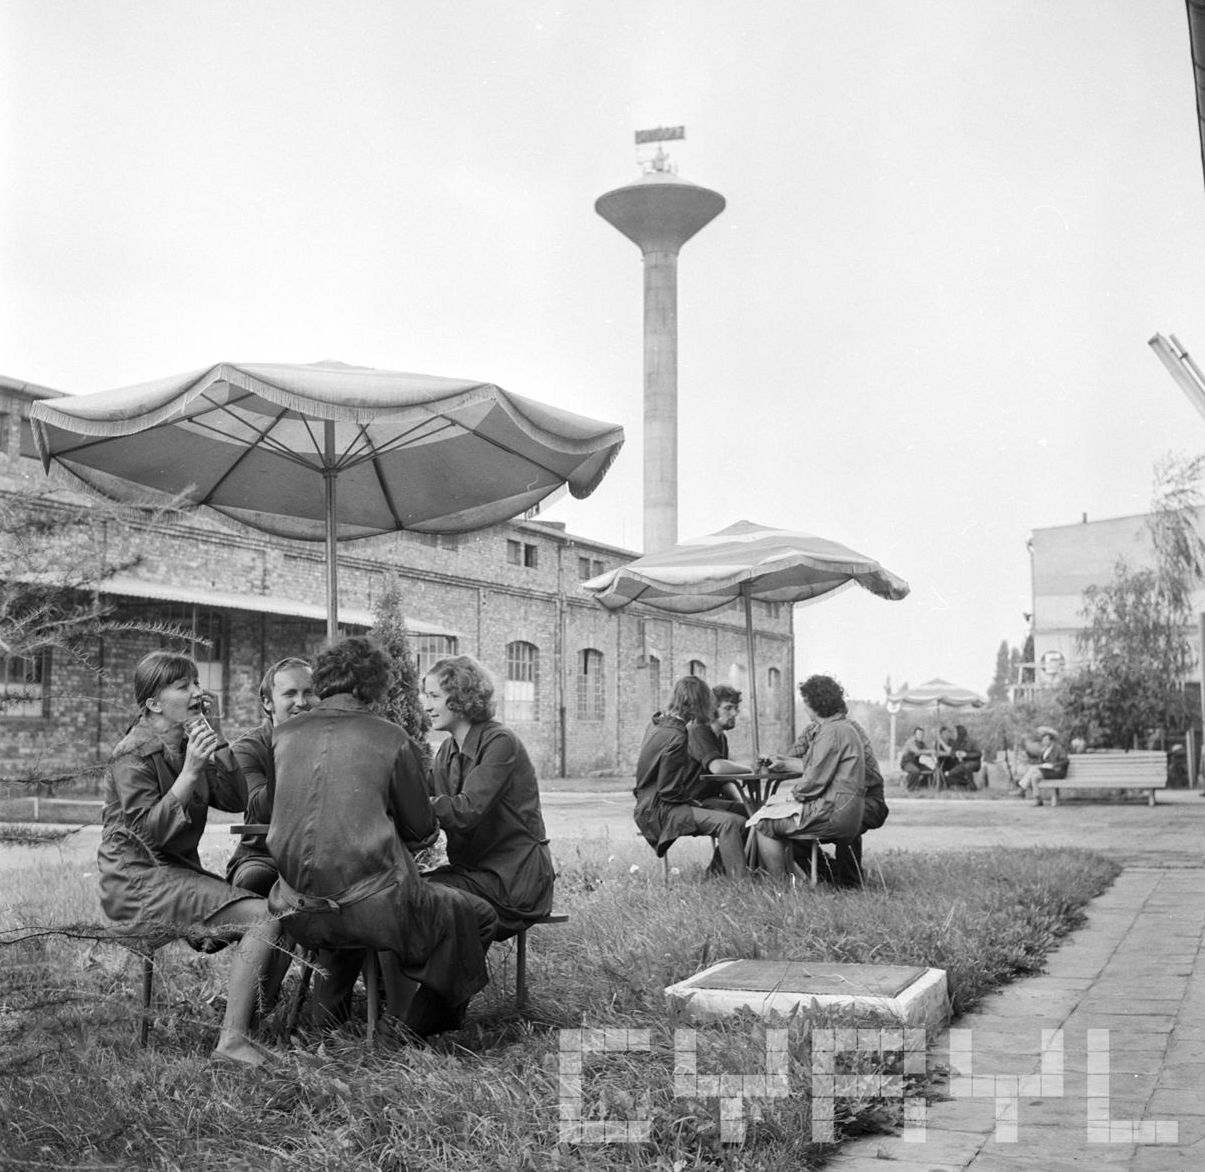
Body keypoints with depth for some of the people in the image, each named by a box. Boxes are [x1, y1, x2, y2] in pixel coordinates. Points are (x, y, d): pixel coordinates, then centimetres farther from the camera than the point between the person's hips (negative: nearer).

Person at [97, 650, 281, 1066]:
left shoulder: (185, 746, 13)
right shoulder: (134, 755, -12)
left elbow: (236, 799, 7)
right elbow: (150, 830, -22)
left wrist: (217, 746, -5)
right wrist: (191, 771, -27)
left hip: (177, 868, 9)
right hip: (138, 880, -9)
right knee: (264, 918, -22)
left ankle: (247, 1011, 9)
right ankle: (232, 1040, -22)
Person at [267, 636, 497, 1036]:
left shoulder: (284, 734, 5)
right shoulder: (391, 738, -6)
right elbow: (422, 829, 1)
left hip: (298, 913, 6)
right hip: (376, 909, -5)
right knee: (478, 917, 17)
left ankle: (329, 1004, 33)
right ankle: (427, 1023, 21)